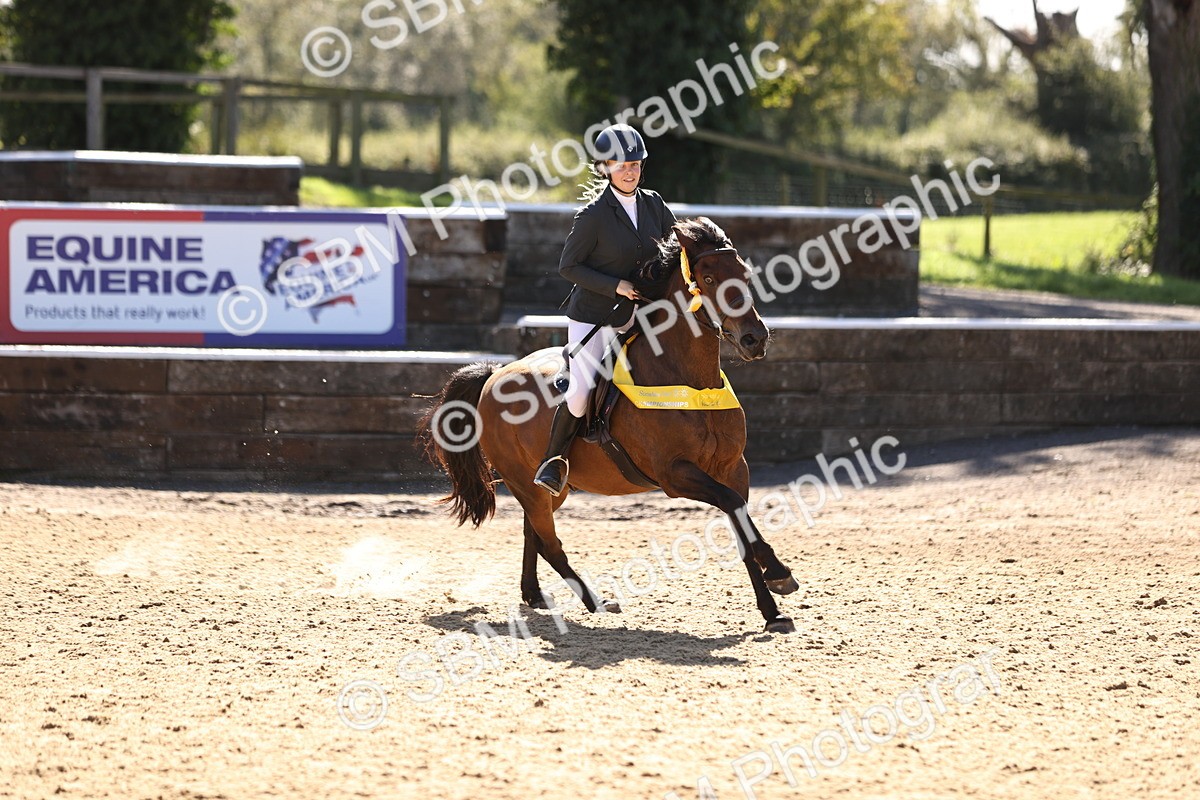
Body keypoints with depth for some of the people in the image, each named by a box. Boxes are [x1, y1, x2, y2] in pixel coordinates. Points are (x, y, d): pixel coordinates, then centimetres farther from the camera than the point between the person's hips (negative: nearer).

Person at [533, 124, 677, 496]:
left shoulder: (654, 205, 3)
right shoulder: (593, 216, -14)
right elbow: (568, 267, -10)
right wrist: (616, 286, -19)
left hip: (638, 312, 6)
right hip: (593, 315, -6)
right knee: (581, 391, -17)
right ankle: (555, 459, 4)